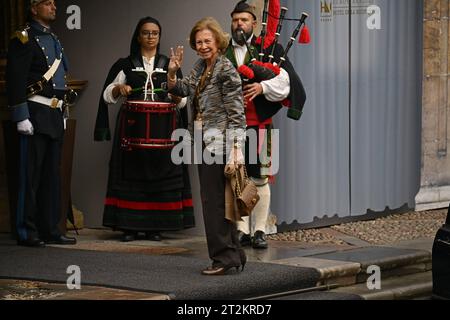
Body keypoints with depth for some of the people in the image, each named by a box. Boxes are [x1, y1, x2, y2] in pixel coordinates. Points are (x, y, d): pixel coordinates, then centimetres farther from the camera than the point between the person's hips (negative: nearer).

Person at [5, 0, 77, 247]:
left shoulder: (53, 39, 19)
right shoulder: (24, 39, -8)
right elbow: (15, 80, -14)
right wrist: (21, 117, -19)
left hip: (54, 115, 8)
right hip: (35, 115, -8)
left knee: (52, 174, 9)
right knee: (30, 174, -5)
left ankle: (49, 230, 14)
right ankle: (27, 233, -1)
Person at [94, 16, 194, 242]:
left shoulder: (169, 65, 11)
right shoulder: (126, 65, 9)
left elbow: (181, 101, 7)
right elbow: (107, 95, 6)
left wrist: (176, 95, -16)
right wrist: (119, 88, -15)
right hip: (132, 126, -1)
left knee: (160, 171, -2)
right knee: (132, 172, -4)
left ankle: (155, 226, 4)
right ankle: (130, 226, -1)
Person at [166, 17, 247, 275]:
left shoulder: (226, 69, -12)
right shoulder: (201, 67, 13)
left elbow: (236, 111, -15)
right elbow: (181, 89, 19)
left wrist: (235, 147, -20)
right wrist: (172, 72, -1)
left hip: (220, 143, -9)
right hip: (205, 142, 9)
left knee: (214, 200, -8)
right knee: (219, 201, 13)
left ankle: (224, 257, -3)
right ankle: (233, 255, 20)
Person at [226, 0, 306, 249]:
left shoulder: (269, 49, 5)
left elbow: (285, 81, -6)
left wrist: (263, 87, -21)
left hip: (258, 125, -2)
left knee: (259, 179, 2)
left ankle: (259, 231, 7)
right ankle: (242, 230, 11)